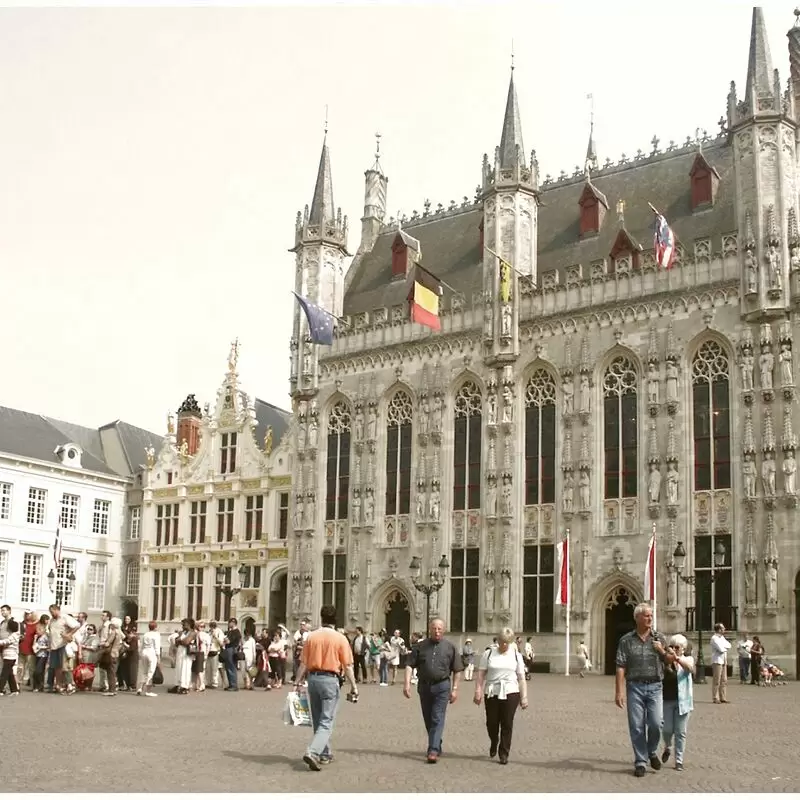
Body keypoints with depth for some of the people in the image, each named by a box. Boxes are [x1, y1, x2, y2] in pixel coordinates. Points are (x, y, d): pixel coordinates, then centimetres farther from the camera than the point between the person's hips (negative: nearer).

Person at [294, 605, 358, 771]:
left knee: (318, 720, 17)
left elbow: (303, 663, 2)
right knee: (326, 722, -2)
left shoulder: (311, 636, 1)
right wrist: (353, 686, 0)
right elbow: (347, 666, -7)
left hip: (313, 678, 4)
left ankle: (324, 754, 28)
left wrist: (297, 683, 8)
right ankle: (313, 752, -20)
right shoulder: (340, 638, -7)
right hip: (330, 679, -4)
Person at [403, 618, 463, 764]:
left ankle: (433, 751, -13)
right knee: (428, 719, 12)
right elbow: (410, 665, 0)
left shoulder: (450, 647, 1)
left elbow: (457, 670, 4)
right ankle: (437, 746, 29)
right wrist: (407, 683, -12)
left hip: (442, 687, -3)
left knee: (437, 719, -10)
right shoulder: (420, 646, 3)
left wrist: (454, 689, 0)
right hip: (424, 686, 3)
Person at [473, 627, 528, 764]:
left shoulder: (516, 655, 6)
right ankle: (494, 743, 35)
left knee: (507, 724, -1)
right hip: (492, 693, 0)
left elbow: (521, 677, 7)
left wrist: (524, 697, 2)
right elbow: (481, 674, 2)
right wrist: (478, 691, -6)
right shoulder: (489, 653, 3)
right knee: (491, 722, 4)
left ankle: (504, 754, 11)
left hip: (510, 693, 0)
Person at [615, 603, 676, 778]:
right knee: (636, 726, 1)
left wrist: (662, 651, -8)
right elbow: (621, 667, -3)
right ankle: (640, 762, 13)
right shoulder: (626, 640, 1)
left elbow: (670, 661, 13)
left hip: (655, 686, 1)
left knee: (656, 723, -6)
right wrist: (619, 691, -9)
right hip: (635, 686, -1)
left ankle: (652, 751, 23)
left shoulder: (659, 638, 7)